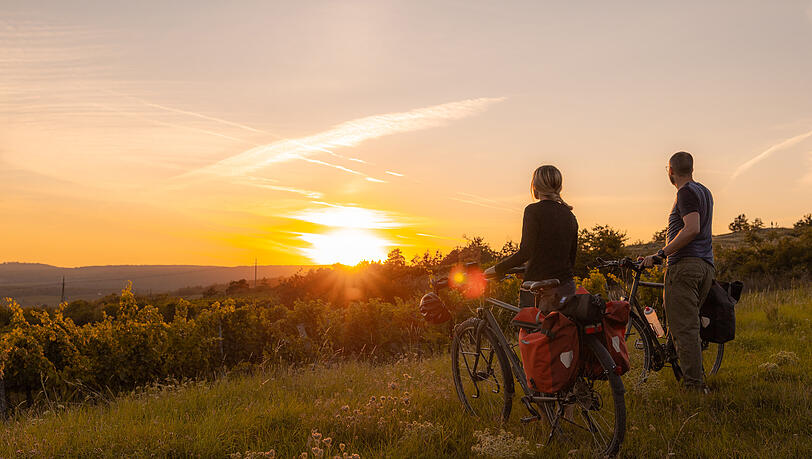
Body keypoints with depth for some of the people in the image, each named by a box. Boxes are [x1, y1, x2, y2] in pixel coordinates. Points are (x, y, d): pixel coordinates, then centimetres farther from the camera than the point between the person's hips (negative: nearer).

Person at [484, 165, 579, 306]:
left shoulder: (534, 210, -9)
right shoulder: (569, 215, 11)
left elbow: (525, 252, -16)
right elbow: (572, 259, 15)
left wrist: (497, 269, -6)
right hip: (566, 289, 6)